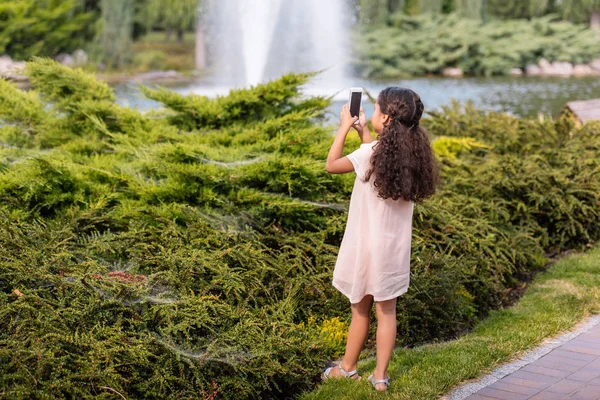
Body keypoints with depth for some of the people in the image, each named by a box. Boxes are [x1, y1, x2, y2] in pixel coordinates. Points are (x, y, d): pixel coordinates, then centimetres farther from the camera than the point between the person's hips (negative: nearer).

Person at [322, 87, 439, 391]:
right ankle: (380, 375, 15)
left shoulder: (370, 153, -19)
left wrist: (345, 126, 1)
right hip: (395, 248, 4)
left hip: (366, 246, -4)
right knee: (386, 311, 10)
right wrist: (362, 131, 20)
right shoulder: (413, 152, -2)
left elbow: (331, 165, -5)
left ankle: (347, 368, 26)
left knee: (360, 309, 10)